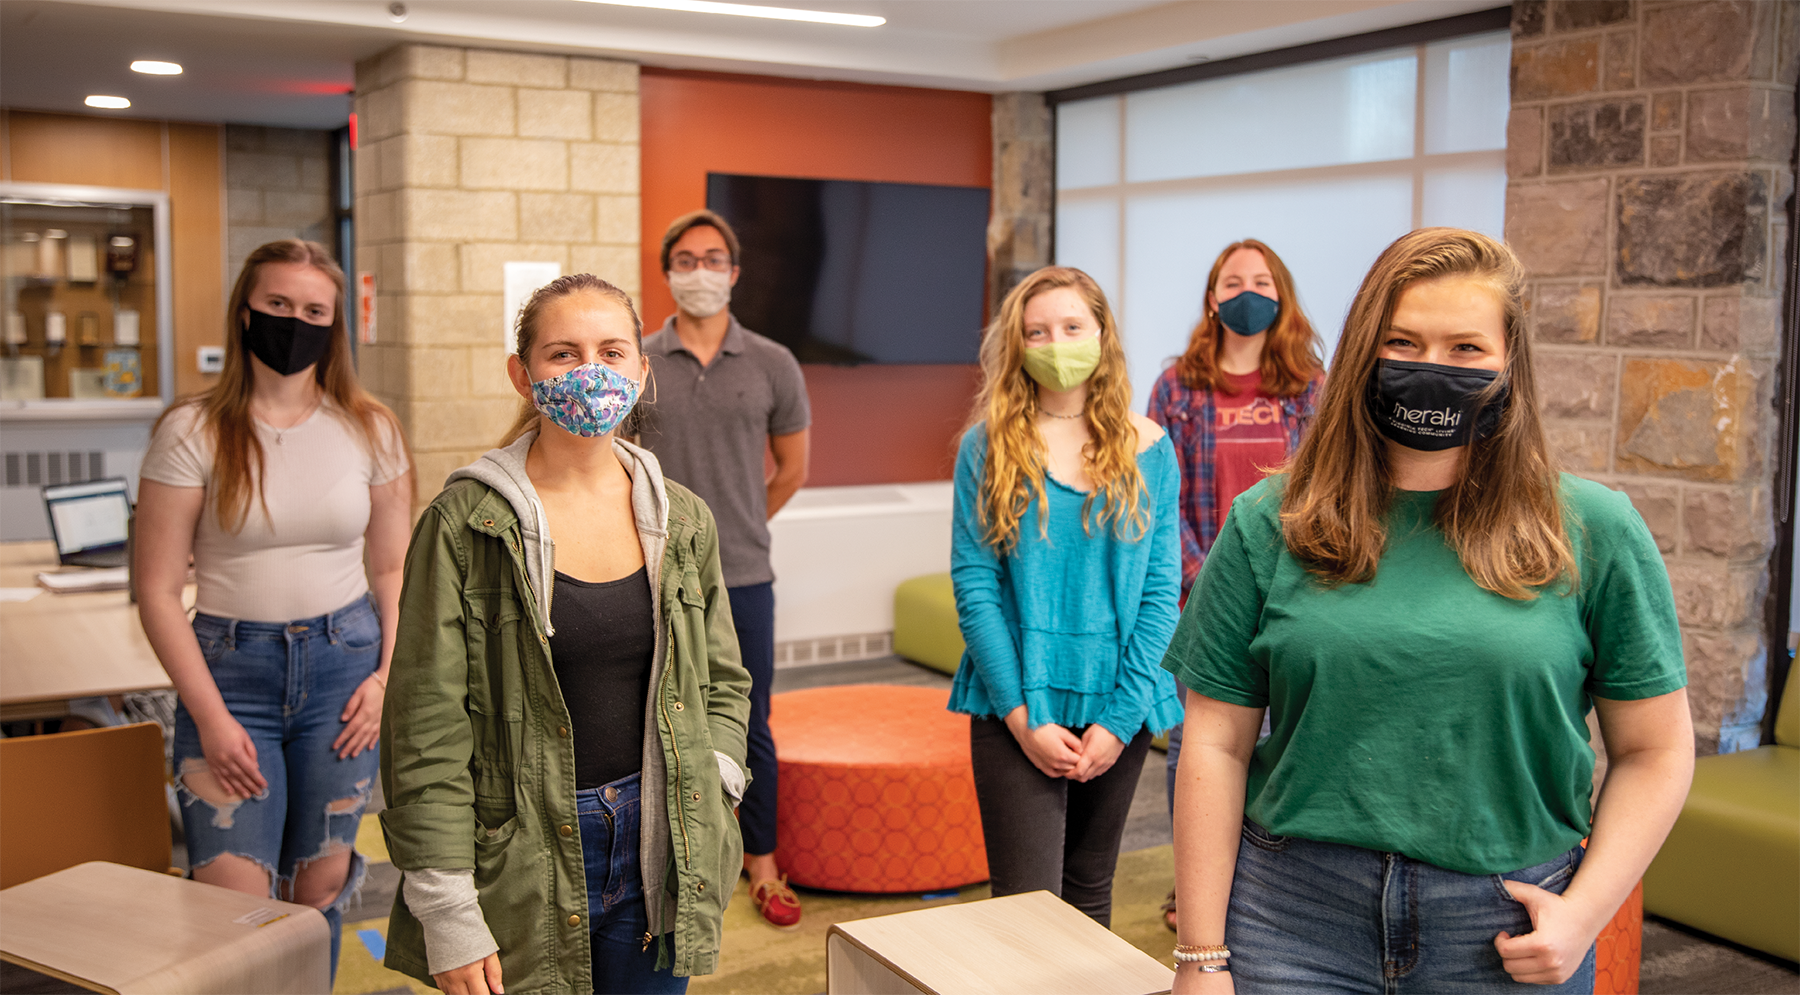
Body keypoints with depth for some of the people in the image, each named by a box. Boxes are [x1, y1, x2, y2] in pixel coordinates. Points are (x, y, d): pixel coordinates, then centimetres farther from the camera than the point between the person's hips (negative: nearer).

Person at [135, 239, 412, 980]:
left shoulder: (369, 431, 3)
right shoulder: (193, 432, -5)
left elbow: (392, 570, 10)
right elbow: (158, 591, -5)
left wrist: (387, 674, -4)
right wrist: (211, 717, -10)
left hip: (344, 661, 2)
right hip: (229, 667, -2)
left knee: (321, 884, 10)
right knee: (231, 907, -6)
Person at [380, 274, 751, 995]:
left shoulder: (682, 521, 4)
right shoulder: (467, 523, -9)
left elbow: (723, 680, 16)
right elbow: (427, 729, -10)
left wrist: (710, 787, 0)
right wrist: (447, 918, -13)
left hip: (658, 855, 4)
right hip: (522, 858, -4)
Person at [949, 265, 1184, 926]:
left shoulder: (1147, 449, 2)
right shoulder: (989, 446, -3)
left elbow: (1160, 593, -1)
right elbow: (973, 588, -6)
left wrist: (1119, 719, -8)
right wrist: (1023, 717, -12)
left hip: (1116, 708, 2)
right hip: (1017, 710, -2)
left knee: (1090, 896, 16)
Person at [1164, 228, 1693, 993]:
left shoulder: (1594, 533, -1)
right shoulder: (1267, 527, -1)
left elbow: (1654, 753, 3)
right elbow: (1216, 745, -1)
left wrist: (1584, 911, -8)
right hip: (1293, 924, 0)